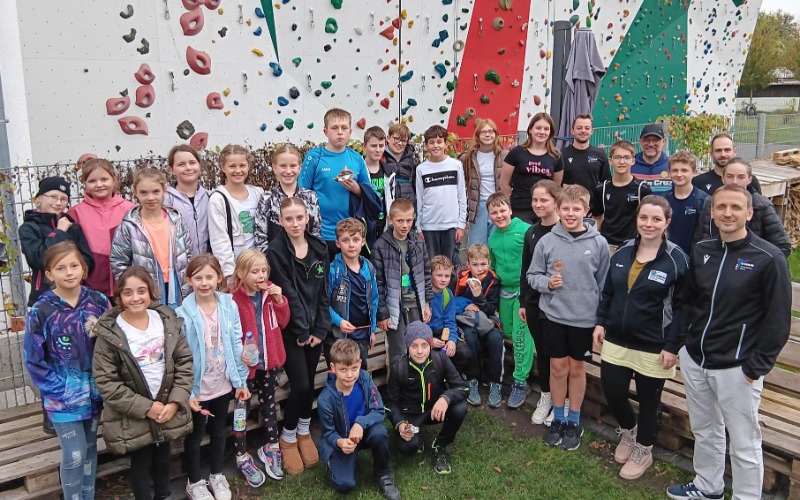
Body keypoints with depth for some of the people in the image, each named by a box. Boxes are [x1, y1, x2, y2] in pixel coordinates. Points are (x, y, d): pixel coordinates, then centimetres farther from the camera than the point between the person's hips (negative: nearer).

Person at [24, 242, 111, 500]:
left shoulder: (99, 302, -6)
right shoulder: (40, 311, -13)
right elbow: (34, 361, -7)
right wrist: (60, 390, -12)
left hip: (95, 392, 3)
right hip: (64, 398, -3)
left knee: (90, 449, 18)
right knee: (74, 456, 0)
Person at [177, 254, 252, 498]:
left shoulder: (229, 306, -9)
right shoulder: (183, 314, -18)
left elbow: (237, 346, -2)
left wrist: (241, 380, 1)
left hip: (223, 385, 3)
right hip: (196, 388, -3)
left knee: (218, 431, 22)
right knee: (195, 434, 16)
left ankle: (217, 475, 42)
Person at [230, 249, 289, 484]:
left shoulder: (271, 292, -2)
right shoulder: (234, 299, -19)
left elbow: (283, 322, 2)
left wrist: (279, 300, -12)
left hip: (270, 361, 5)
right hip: (246, 363, -5)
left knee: (269, 404, 19)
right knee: (242, 409, 11)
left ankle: (271, 448, 36)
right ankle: (242, 456, 26)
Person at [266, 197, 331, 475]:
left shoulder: (319, 248, 3)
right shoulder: (276, 251, -12)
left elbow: (323, 291, 2)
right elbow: (287, 294, -14)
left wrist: (320, 329, -4)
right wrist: (301, 331, -13)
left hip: (314, 327, 4)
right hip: (290, 329, -4)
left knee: (309, 383, 11)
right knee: (300, 385, -7)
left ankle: (304, 433, 33)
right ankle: (287, 438, 16)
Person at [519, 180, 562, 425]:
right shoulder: (531, 232, 7)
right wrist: (523, 302, 13)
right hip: (535, 302, 5)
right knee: (541, 350, 14)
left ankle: (563, 401, 24)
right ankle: (546, 396, 31)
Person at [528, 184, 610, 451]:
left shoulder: (599, 243, -7)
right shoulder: (547, 241, -6)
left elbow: (604, 284, 0)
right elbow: (532, 275, 4)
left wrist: (601, 318, -1)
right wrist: (547, 283, -17)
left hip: (585, 318, -1)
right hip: (554, 315, 1)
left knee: (577, 368, 12)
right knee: (558, 367, 12)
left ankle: (574, 420, 29)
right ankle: (558, 417, 30)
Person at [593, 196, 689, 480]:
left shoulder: (676, 259, -12)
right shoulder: (623, 252, 2)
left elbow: (681, 307, -10)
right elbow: (607, 291, 12)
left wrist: (672, 346, -12)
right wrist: (600, 323, 6)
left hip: (653, 348, -4)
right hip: (615, 341, 5)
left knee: (648, 401, 11)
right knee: (612, 392, 10)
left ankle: (643, 451, 34)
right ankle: (628, 431, 41)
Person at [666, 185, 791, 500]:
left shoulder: (769, 258, -12)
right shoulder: (701, 251, 5)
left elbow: (778, 320, -10)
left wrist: (757, 366, -12)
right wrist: (680, 341, 8)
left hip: (737, 368, -6)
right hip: (694, 360, 6)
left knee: (744, 444, 6)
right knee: (704, 431, 21)